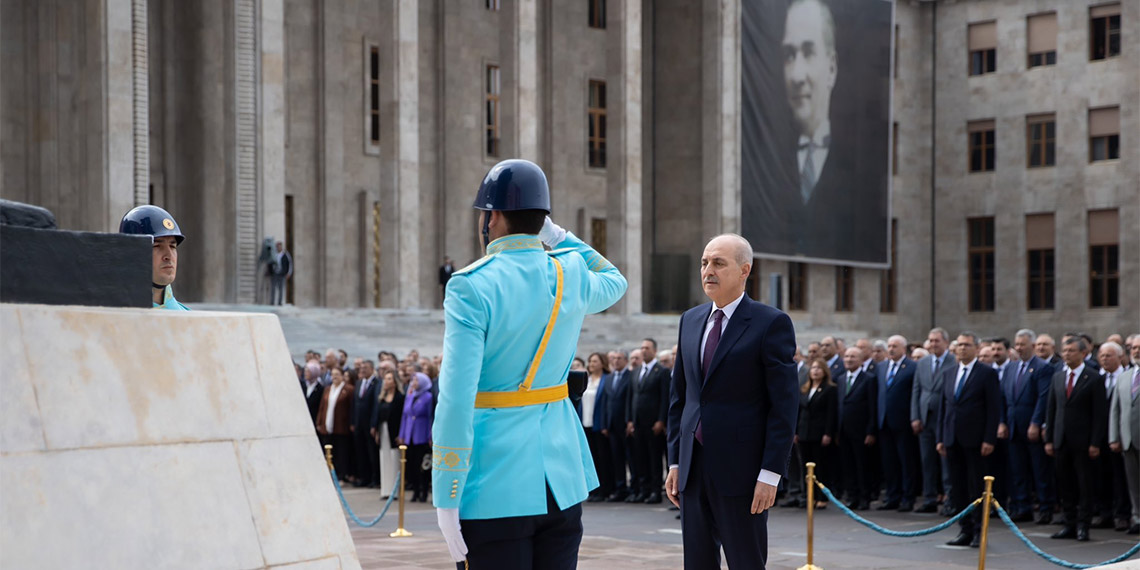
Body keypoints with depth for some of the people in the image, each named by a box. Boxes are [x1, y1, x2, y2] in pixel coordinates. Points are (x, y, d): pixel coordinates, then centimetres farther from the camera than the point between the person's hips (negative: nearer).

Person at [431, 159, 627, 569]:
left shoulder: (472, 287, -12)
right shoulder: (571, 276, 4)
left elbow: (457, 400, -17)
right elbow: (614, 282, 31)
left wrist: (446, 501, -13)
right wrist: (554, 233, 22)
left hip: (493, 494, -5)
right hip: (562, 484, 6)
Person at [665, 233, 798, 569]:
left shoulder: (771, 324, -6)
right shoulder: (690, 320, 13)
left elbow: (785, 404, -10)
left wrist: (771, 474, -15)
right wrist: (675, 461, 11)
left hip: (741, 470, -6)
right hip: (694, 468, 6)